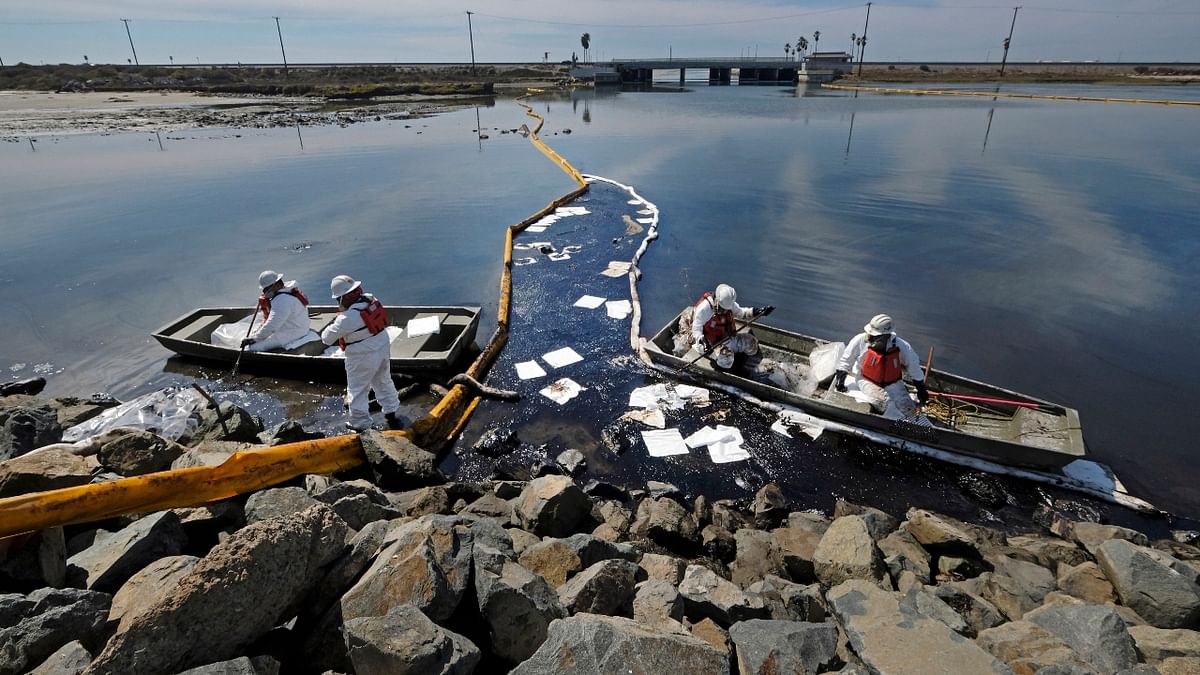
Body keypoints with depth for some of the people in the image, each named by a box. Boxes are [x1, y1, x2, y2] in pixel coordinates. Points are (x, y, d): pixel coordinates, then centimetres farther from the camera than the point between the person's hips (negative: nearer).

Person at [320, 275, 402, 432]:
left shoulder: (347, 318, -28)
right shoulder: (371, 300, -11)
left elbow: (327, 338, -15)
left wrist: (329, 329, 7)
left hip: (363, 358, -7)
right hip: (383, 349, 7)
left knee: (357, 390, 11)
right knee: (384, 384, 23)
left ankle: (360, 425, 20)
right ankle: (393, 414, 34)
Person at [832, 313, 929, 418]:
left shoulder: (901, 346, -19)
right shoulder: (861, 340, -23)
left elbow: (913, 366, -2)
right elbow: (846, 358, -5)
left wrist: (921, 389, 6)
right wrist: (840, 378, -5)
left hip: (892, 382, 2)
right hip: (867, 380, -2)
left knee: (910, 412, -8)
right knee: (881, 401, -31)